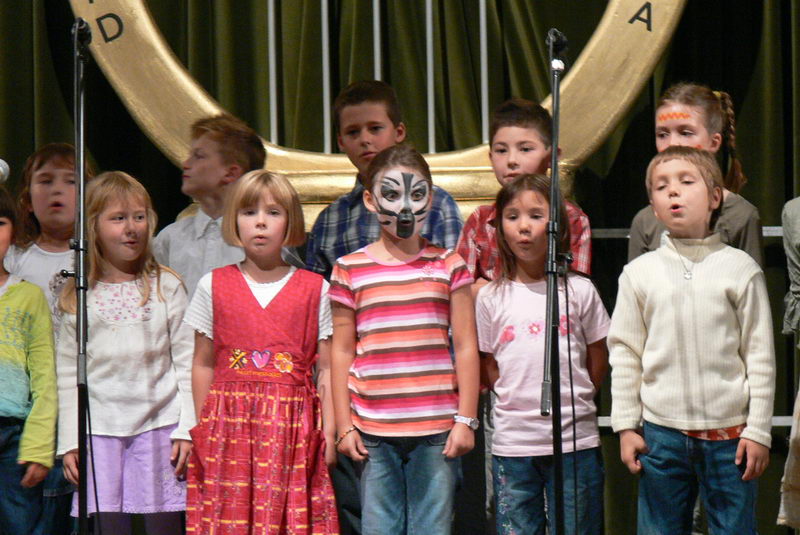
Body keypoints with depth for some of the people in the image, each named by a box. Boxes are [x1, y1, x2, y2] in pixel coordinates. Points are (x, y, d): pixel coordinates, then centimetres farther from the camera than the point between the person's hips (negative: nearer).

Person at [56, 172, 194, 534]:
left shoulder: (167, 287, 5)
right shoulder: (79, 298, 6)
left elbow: (186, 362, 4)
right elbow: (67, 373, 8)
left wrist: (187, 429, -3)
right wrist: (68, 442, 4)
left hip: (160, 425, 0)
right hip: (100, 429, 1)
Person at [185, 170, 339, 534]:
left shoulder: (315, 289, 7)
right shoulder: (213, 286, 9)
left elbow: (326, 369, 5)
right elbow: (203, 365, 12)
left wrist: (328, 432, -1)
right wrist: (202, 428, 8)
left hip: (294, 429, 0)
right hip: (229, 425, 1)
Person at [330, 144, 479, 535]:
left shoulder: (448, 266, 6)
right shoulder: (350, 270, 4)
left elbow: (465, 348, 5)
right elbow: (341, 352, 6)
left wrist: (466, 420, 0)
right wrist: (344, 426, 2)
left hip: (436, 429, 0)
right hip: (373, 431, 0)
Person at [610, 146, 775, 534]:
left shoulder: (740, 269, 0)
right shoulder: (639, 273, 4)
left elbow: (760, 357, 1)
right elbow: (625, 354, 6)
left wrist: (758, 432, -2)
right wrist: (626, 427, 1)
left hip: (729, 433, -1)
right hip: (661, 433, 1)